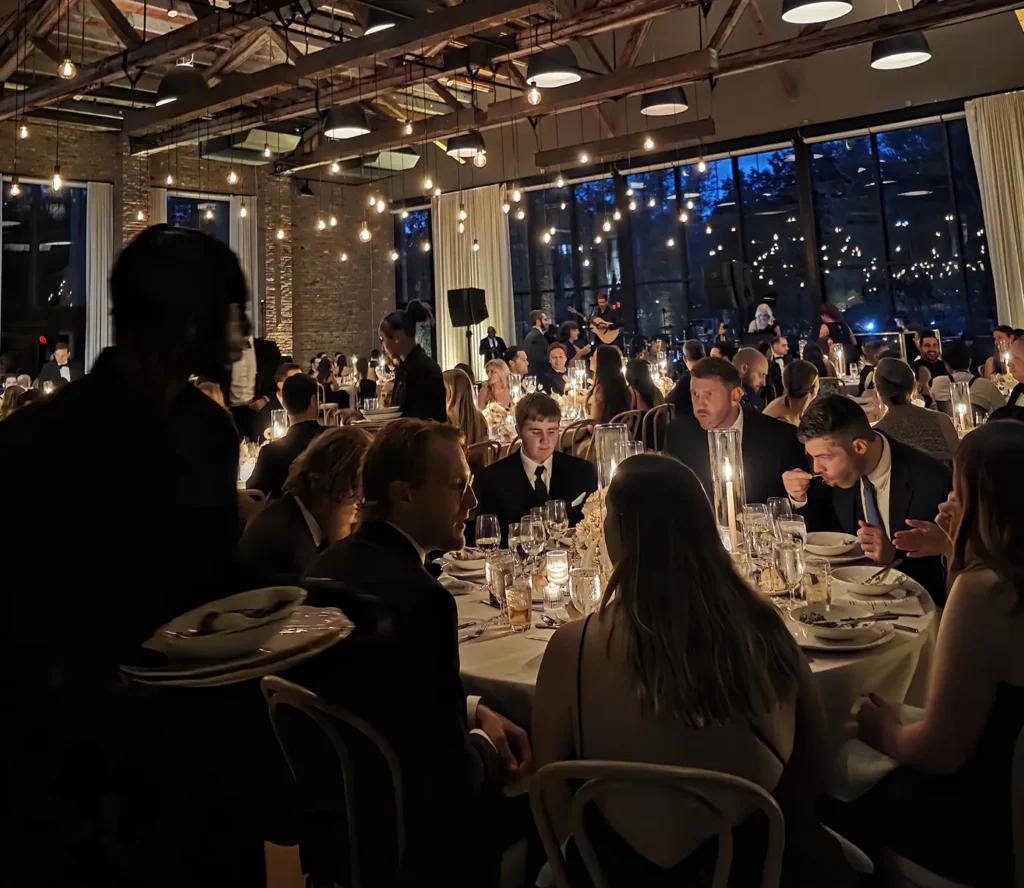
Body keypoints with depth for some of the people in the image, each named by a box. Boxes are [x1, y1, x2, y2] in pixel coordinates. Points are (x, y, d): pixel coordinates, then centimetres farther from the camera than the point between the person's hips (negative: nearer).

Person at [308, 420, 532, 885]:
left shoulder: (334, 563, -3)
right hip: (408, 827, -8)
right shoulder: (418, 595, -30)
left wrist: (472, 710, 2)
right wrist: (484, 741, -4)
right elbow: (450, 777, -24)